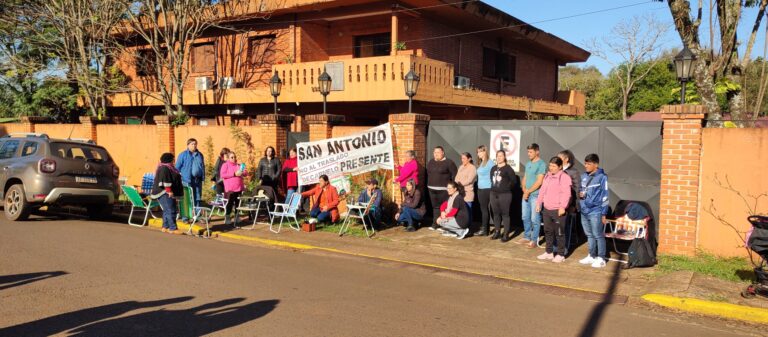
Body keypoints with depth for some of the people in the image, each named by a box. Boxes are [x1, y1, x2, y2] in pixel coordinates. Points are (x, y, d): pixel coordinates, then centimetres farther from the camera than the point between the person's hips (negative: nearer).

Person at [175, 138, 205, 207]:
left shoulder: (200, 155, 14)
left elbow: (203, 167, 19)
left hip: (198, 180, 5)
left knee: (197, 197, 9)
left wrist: (203, 177, 12)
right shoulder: (183, 155, -1)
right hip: (187, 180, -5)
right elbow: (177, 167, -1)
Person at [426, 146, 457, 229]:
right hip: (432, 189, 6)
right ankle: (435, 224, 14)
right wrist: (428, 185, 14)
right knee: (435, 206, 10)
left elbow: (454, 175, -7)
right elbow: (428, 174, 20)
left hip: (443, 190, -6)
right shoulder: (430, 162, 14)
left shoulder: (449, 162, -6)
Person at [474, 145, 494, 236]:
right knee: (483, 209, 10)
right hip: (480, 189, 8)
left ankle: (484, 230, 2)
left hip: (487, 189, -8)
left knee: (485, 209, -4)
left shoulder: (490, 162, -10)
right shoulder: (480, 163, 14)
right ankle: (483, 228, 14)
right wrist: (478, 187, 13)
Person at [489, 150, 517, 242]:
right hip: (494, 194, 6)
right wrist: (494, 187, 13)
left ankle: (506, 234, 0)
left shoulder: (508, 168, -5)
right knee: (496, 213, 10)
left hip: (505, 194, -6)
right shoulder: (493, 168, 15)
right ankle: (497, 232, 20)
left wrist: (506, 187, -2)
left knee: (505, 214, -4)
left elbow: (514, 181, -7)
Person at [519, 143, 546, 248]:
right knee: (525, 217, 13)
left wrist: (528, 192, -11)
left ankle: (534, 240, 5)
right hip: (526, 195, 8)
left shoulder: (541, 164, -11)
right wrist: (524, 190, 0)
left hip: (535, 195, -8)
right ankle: (526, 237, 24)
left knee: (534, 219, -2)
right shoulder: (528, 164, 14)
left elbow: (539, 182, -15)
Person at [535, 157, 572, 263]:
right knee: (548, 231, 15)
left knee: (559, 232, 1)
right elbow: (542, 190, 18)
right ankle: (549, 252, 27)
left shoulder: (564, 177, -11)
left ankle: (561, 254, 12)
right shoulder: (547, 176, 13)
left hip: (558, 210, -8)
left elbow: (566, 193, -18)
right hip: (546, 209, 8)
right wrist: (539, 203, 14)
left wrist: (562, 206, -24)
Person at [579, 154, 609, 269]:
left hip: (595, 212, -7)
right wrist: (580, 194, 0)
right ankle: (592, 256, 27)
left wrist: (604, 213, -12)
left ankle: (601, 259, 8)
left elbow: (604, 196, -10)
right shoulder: (583, 176, 9)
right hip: (584, 211, 7)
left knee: (598, 235, 0)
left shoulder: (601, 177, -9)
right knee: (589, 235, 16)